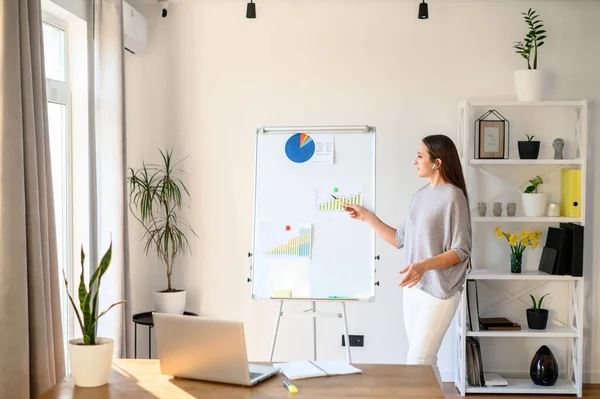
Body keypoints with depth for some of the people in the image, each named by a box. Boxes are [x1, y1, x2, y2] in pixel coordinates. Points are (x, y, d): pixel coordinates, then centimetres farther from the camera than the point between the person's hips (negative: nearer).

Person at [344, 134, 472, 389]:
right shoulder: (420, 195, 11)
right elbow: (401, 239, 14)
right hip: (413, 287, 7)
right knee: (425, 363, 11)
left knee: (417, 364, -8)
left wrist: (424, 265, -28)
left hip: (439, 291, -7)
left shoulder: (453, 196, -12)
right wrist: (367, 217, 11)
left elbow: (461, 251, -14)